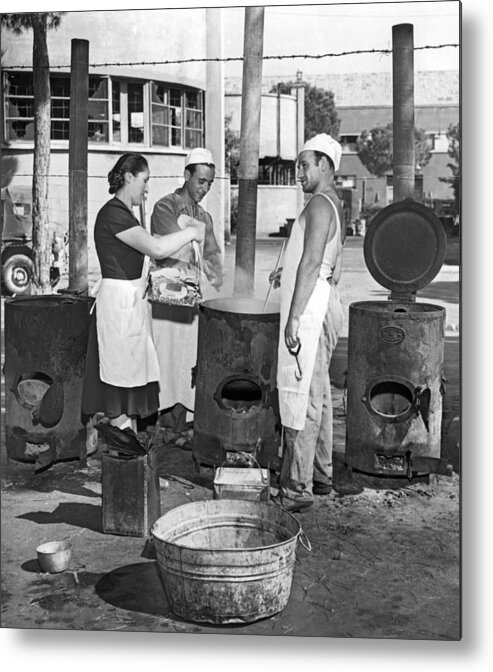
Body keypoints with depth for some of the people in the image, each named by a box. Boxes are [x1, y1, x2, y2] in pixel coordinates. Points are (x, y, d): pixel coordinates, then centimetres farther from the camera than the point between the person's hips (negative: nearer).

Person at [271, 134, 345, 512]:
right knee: (318, 393, 16)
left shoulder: (319, 204, -13)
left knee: (299, 397, -8)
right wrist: (289, 274, 24)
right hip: (326, 303, 11)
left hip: (309, 309, -11)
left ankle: (296, 489, -5)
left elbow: (312, 262, -22)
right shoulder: (336, 206, 18)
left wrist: (294, 318, -25)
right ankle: (320, 475, 25)